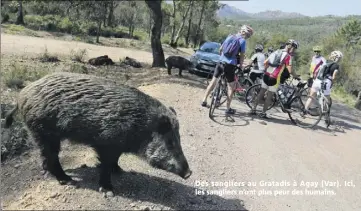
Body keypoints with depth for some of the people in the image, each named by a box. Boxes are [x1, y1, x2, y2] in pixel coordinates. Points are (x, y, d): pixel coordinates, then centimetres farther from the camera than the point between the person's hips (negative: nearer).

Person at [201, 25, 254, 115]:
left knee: (213, 80, 16)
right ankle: (228, 108, 7)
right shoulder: (242, 41, -3)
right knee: (231, 87, 6)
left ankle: (204, 100, 18)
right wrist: (240, 67, 10)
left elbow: (220, 49, 17)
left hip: (221, 62, 5)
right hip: (230, 65, -5)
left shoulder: (230, 37, 12)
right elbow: (242, 56, -3)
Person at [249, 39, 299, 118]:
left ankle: (253, 109, 15)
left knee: (261, 93, 13)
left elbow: (265, 63, 14)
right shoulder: (288, 56, -7)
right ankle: (263, 113, 8)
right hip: (274, 78, -6)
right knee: (269, 96, 4)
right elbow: (290, 70, -12)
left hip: (266, 75, 6)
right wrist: (296, 76, 4)